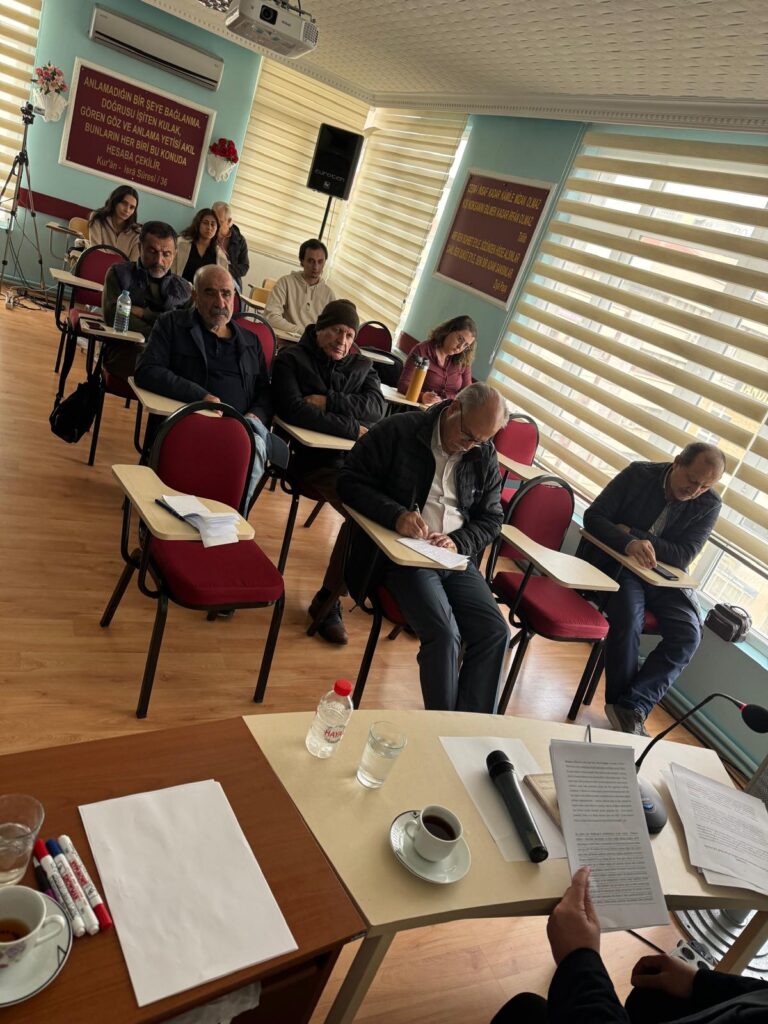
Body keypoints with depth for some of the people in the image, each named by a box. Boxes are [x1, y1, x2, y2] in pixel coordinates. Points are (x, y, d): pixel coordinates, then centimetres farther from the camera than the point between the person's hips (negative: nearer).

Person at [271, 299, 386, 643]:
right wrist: (352, 428, -9)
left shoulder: (362, 366, 23)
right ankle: (327, 601, -12)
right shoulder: (291, 359, 9)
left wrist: (328, 401, -8)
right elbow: (292, 409, -9)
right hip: (317, 458, -5)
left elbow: (377, 406, 4)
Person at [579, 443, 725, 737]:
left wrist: (632, 533, -18)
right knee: (629, 619, -30)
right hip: (617, 561, -2)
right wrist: (628, 544, -30)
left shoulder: (709, 505, -4)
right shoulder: (639, 474, -7)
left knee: (688, 634, -21)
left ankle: (632, 707, -18)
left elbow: (684, 556, -10)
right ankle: (624, 707, -13)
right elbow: (593, 516, -11)